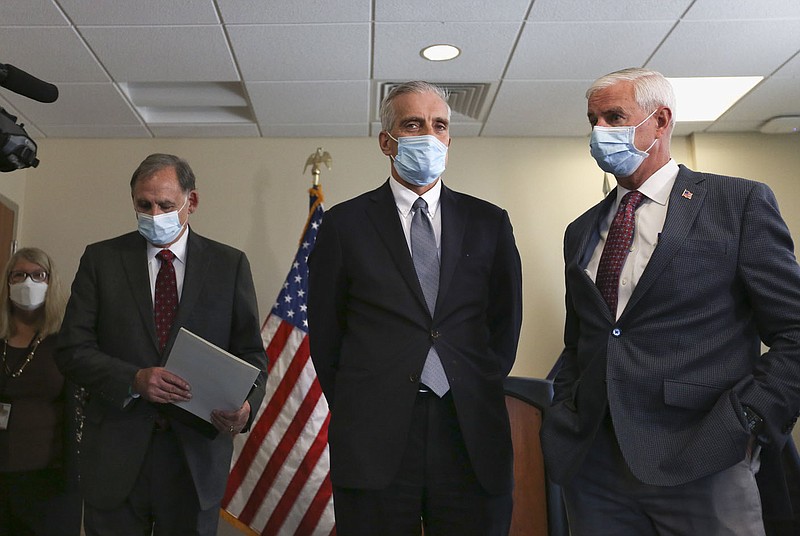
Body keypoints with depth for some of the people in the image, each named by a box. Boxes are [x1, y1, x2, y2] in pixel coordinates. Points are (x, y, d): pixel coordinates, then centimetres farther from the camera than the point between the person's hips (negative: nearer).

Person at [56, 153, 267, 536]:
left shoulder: (229, 264, 3)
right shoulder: (101, 259, 4)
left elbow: (251, 353, 4)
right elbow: (72, 350, 0)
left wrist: (246, 404, -17)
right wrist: (134, 379, -17)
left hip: (198, 450, 0)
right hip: (118, 450, 0)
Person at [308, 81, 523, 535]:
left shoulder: (489, 223, 8)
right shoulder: (345, 224, 4)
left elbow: (506, 322, 13)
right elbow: (325, 331, 7)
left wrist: (478, 393, 7)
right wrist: (355, 412, 4)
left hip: (472, 435, 2)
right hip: (374, 445, -1)